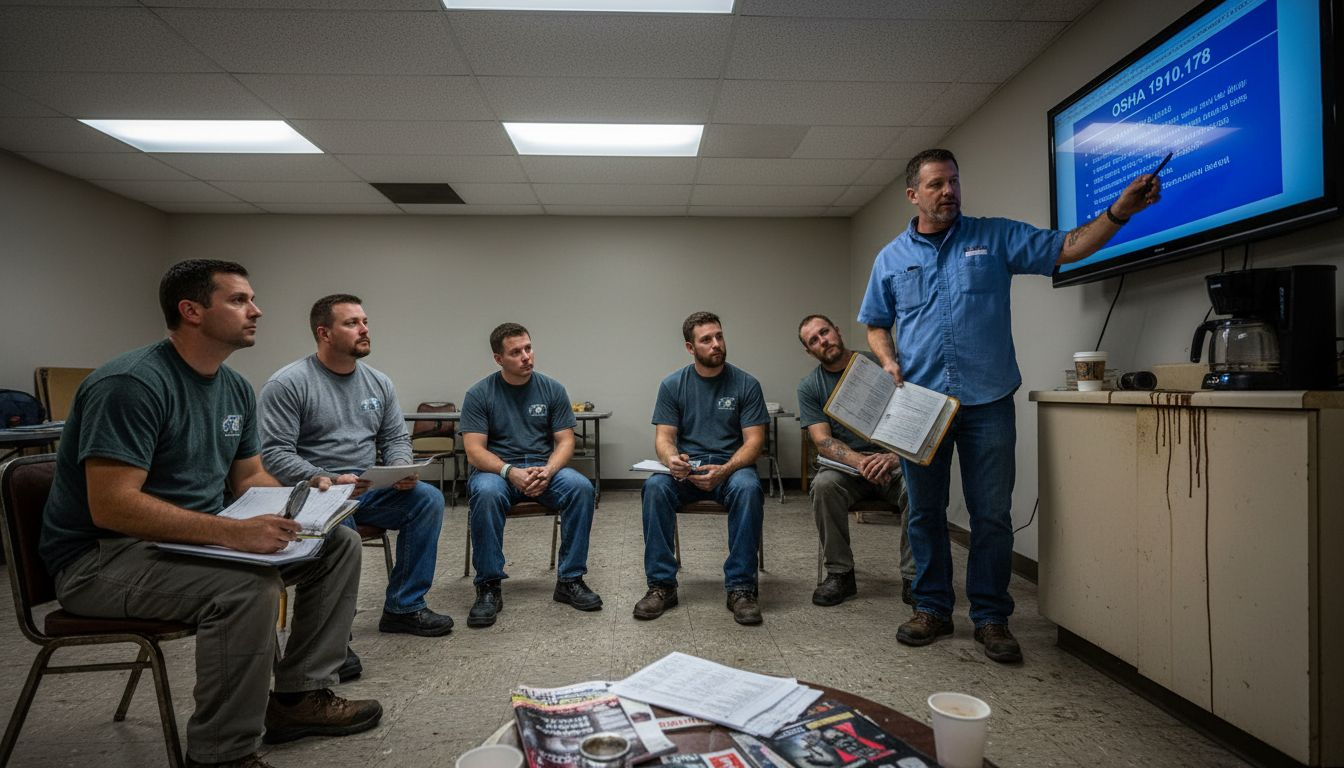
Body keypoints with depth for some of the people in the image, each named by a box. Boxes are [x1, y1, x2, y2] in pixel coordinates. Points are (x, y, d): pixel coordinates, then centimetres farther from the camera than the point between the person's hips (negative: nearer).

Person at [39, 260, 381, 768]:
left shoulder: (236, 388, 6)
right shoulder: (132, 384, -21)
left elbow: (249, 477, 13)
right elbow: (111, 506, -28)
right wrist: (230, 532, -36)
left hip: (197, 539, 9)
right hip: (102, 555, -8)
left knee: (339, 544, -2)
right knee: (249, 584, -35)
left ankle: (299, 696, 5)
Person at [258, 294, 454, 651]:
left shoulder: (379, 382, 10)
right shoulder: (287, 384, -8)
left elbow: (396, 438, 14)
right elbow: (275, 454, -13)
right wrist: (329, 481, -26)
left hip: (369, 490, 6)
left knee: (428, 498, -17)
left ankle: (403, 607, -5)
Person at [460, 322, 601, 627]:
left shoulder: (552, 389, 3)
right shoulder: (479, 394, -2)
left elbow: (565, 441, 1)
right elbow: (474, 451, -8)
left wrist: (547, 471, -20)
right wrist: (510, 472, -26)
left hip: (545, 468, 2)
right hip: (497, 469, -2)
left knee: (581, 487, -28)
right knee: (485, 493, -37)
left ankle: (569, 580, -15)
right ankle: (489, 587, -21)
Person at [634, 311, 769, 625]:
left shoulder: (746, 384, 0)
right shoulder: (672, 385, 5)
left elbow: (754, 440, -5)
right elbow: (663, 437, 1)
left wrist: (725, 470, -24)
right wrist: (671, 458, -25)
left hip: (731, 466, -1)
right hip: (685, 469, 1)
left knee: (748, 488, -35)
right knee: (655, 487, -30)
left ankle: (741, 587, -22)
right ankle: (662, 585, -18)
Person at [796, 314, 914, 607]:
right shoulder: (809, 386, 2)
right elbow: (822, 440, -7)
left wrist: (895, 456, -26)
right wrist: (860, 462, -27)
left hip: (893, 462, 0)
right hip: (846, 465, 1)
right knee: (824, 484, -31)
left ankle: (913, 578, -13)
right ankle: (840, 574, -15)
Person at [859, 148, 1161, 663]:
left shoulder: (995, 237, 6)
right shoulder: (892, 258, 9)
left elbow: (1068, 248, 0)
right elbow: (875, 325, 13)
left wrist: (1119, 211, -15)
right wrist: (889, 363, -4)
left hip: (987, 403, -1)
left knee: (992, 515, 4)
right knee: (925, 512, 9)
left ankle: (991, 617, 18)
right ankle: (932, 608, 23)